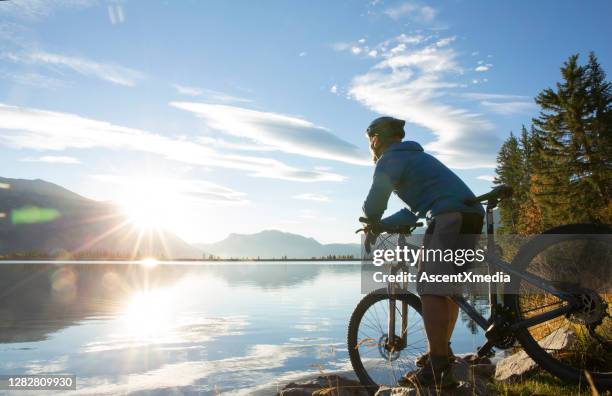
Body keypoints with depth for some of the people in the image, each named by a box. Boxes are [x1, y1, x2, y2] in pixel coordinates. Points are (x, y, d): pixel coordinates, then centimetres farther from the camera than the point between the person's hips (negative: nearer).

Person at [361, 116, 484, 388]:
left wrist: (373, 221, 17)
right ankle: (442, 351, 29)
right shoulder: (415, 156, 30)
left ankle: (437, 369, -11)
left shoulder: (390, 159, 1)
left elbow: (372, 207, -6)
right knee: (448, 288, 17)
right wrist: (380, 225, 24)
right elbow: (415, 210, 30)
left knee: (430, 289, -10)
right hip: (472, 217, 10)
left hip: (450, 218, -10)